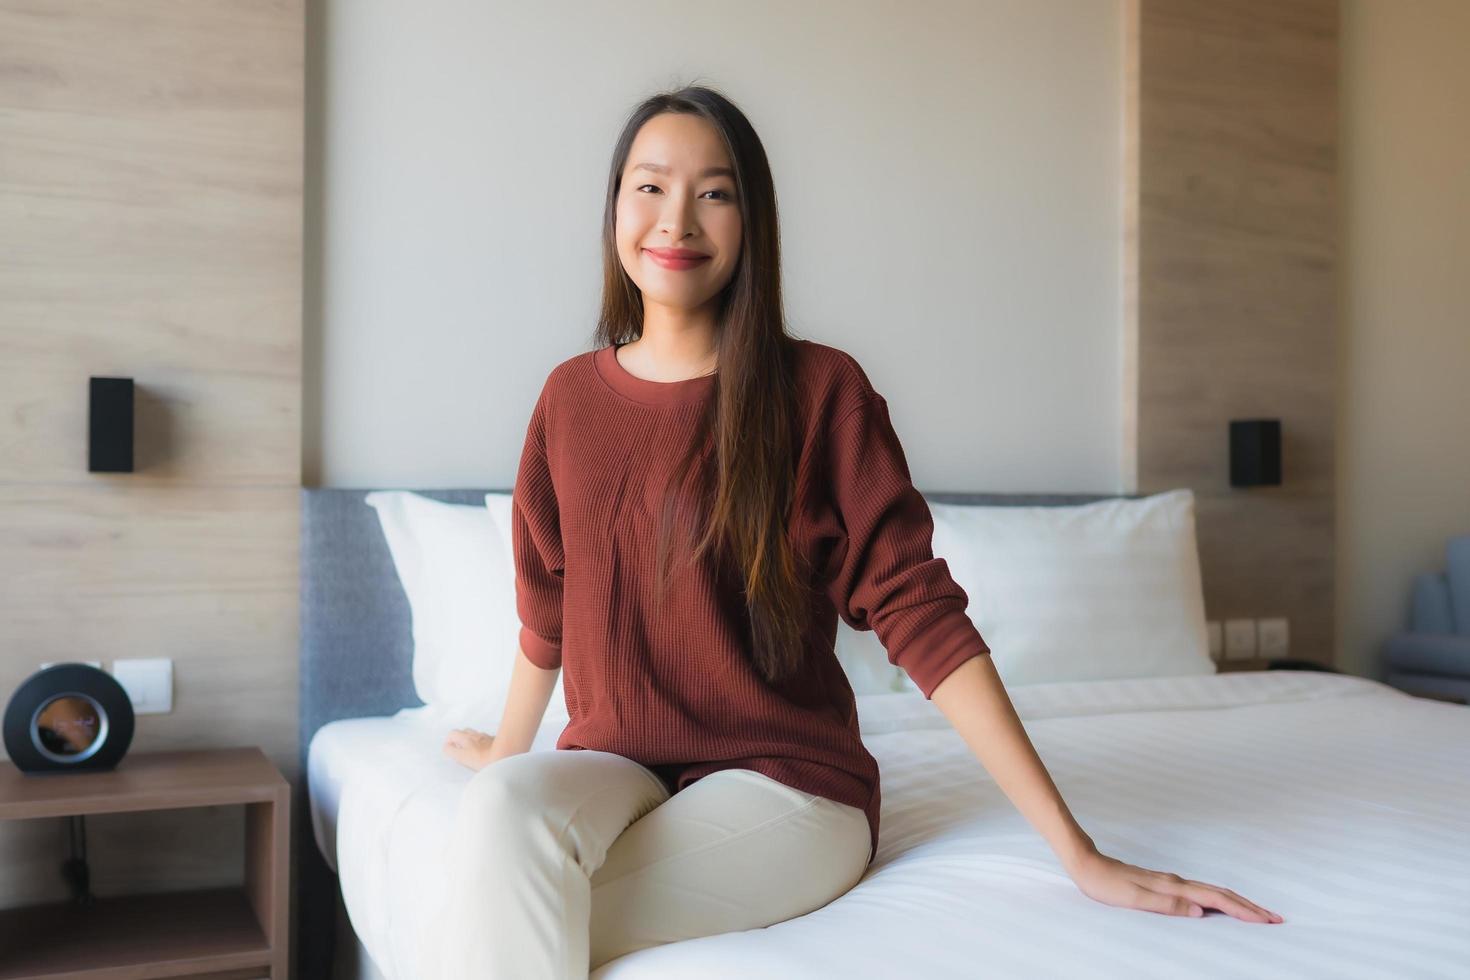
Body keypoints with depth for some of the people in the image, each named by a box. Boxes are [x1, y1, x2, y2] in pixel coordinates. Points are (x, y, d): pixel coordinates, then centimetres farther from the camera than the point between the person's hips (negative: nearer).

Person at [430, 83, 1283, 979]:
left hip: (785, 779, -4)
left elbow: (921, 616, -10)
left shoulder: (821, 390, -7)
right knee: (503, 804, -30)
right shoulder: (571, 396, 5)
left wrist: (1080, 853, -13)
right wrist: (511, 749, 32)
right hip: (613, 767, 4)